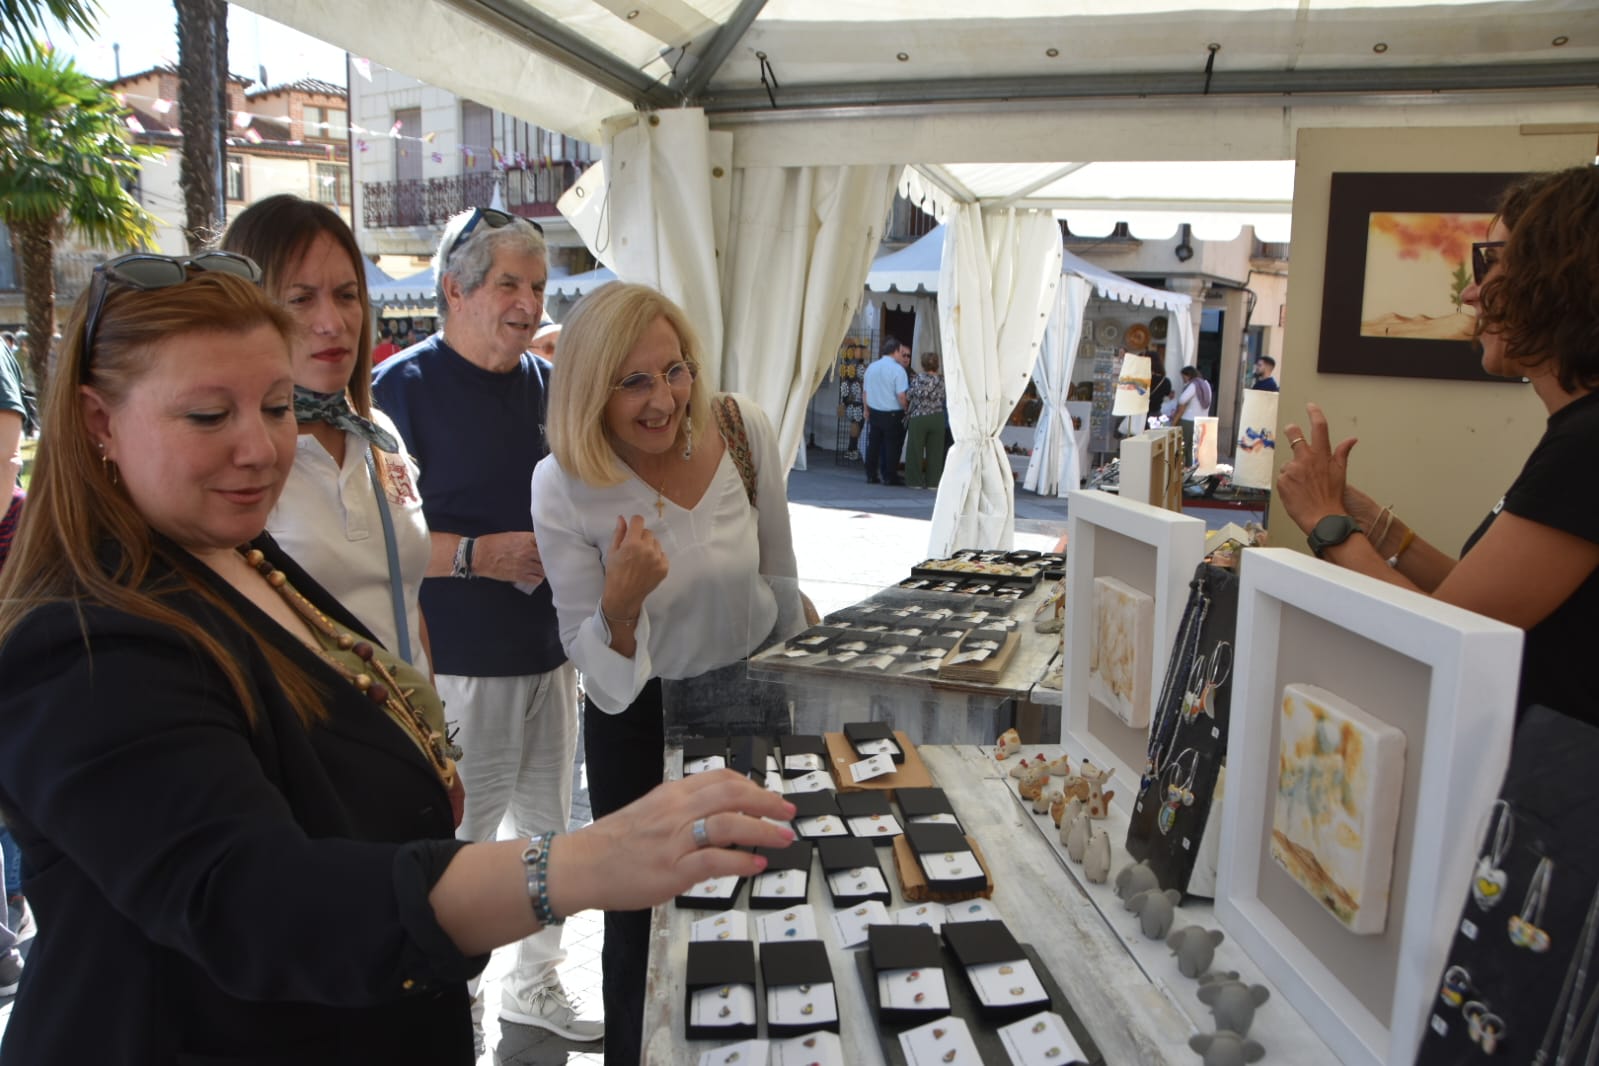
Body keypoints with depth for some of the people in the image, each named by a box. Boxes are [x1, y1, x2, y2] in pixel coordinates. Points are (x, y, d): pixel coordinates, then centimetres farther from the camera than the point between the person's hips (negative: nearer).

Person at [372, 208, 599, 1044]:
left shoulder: (546, 382, 8)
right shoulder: (403, 387, -11)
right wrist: (481, 555, -23)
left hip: (550, 655, 7)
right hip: (457, 667, -6)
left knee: (550, 830, 18)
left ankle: (535, 983, 39)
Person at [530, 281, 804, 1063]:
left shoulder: (743, 429, -16)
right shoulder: (564, 486, -20)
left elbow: (778, 576, 1)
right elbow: (601, 674, -16)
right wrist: (619, 605, -36)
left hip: (751, 698, 3)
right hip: (639, 718, -2)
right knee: (644, 921, 11)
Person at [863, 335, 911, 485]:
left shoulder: (871, 367, 6)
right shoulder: (898, 370, -13)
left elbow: (866, 392, 11)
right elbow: (901, 395, -18)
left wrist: (867, 410, 21)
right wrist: (907, 410, -3)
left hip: (874, 413, 5)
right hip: (892, 414, -5)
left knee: (873, 444, 11)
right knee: (892, 446, 4)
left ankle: (871, 475, 15)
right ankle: (890, 477, 7)